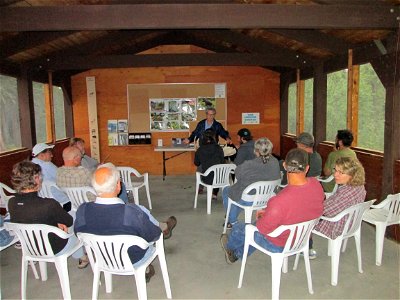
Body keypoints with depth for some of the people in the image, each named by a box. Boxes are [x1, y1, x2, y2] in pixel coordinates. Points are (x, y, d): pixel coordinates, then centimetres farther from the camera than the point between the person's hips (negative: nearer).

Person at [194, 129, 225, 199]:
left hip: (206, 180, 0)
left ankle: (200, 188, 44)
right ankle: (215, 194, 37)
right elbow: (222, 162, 2)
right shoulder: (219, 148, -8)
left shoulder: (200, 150, -6)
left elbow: (196, 163, 9)